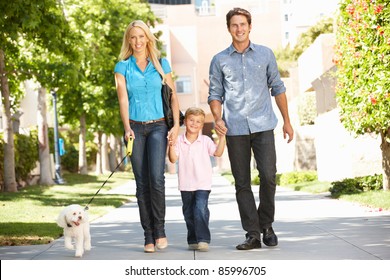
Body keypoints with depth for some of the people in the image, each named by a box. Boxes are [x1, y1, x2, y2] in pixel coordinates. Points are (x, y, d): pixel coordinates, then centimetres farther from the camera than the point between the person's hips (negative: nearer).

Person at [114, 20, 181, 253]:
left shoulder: (161, 63, 8)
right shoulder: (123, 67, 6)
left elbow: (173, 96, 8)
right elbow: (123, 99, -2)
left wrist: (176, 125, -3)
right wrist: (127, 128, -16)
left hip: (158, 126, -1)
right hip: (135, 127, 1)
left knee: (157, 177, -17)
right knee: (142, 183, 0)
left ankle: (159, 230, -3)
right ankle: (149, 236, 5)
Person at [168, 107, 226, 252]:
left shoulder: (205, 141, 1)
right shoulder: (179, 141, 2)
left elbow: (218, 153, -8)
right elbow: (173, 159, -4)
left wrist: (222, 137, -14)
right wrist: (171, 146, -18)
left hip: (203, 184, -2)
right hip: (186, 184, 3)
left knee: (201, 210, -16)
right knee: (188, 213, 10)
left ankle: (203, 239, -12)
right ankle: (193, 241, 22)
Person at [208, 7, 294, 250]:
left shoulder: (265, 54, 10)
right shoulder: (220, 61, 9)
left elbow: (277, 88, 14)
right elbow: (215, 94, 10)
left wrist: (287, 121, 12)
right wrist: (217, 118, -8)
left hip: (263, 127, 0)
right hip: (235, 130, 1)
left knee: (268, 175, -11)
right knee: (242, 183, 2)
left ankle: (266, 225, 10)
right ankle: (252, 234, 8)